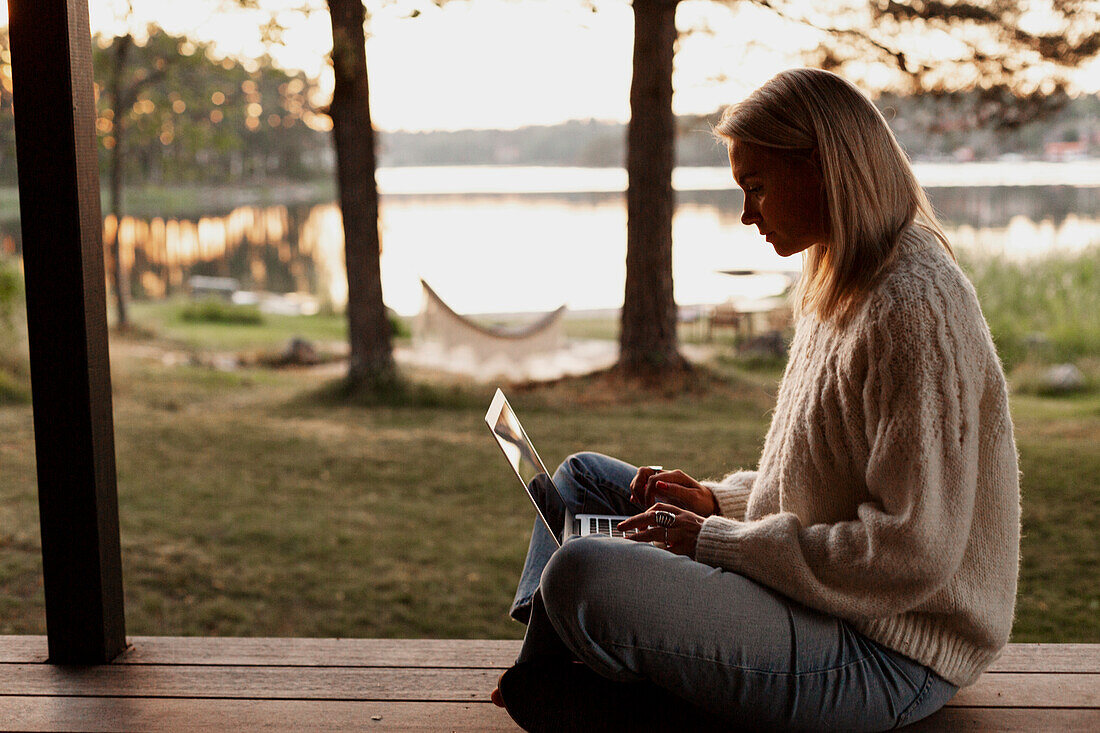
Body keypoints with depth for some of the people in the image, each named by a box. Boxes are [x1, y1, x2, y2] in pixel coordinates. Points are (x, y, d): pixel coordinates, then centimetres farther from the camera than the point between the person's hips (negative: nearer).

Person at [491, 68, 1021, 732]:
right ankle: (542, 673, 2)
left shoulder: (912, 309, -21)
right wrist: (719, 502, 5)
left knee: (581, 576, -30)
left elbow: (913, 557, -26)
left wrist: (716, 542, -20)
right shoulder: (846, 289, 11)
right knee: (584, 476, 18)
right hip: (826, 597, 11)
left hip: (885, 655, -11)